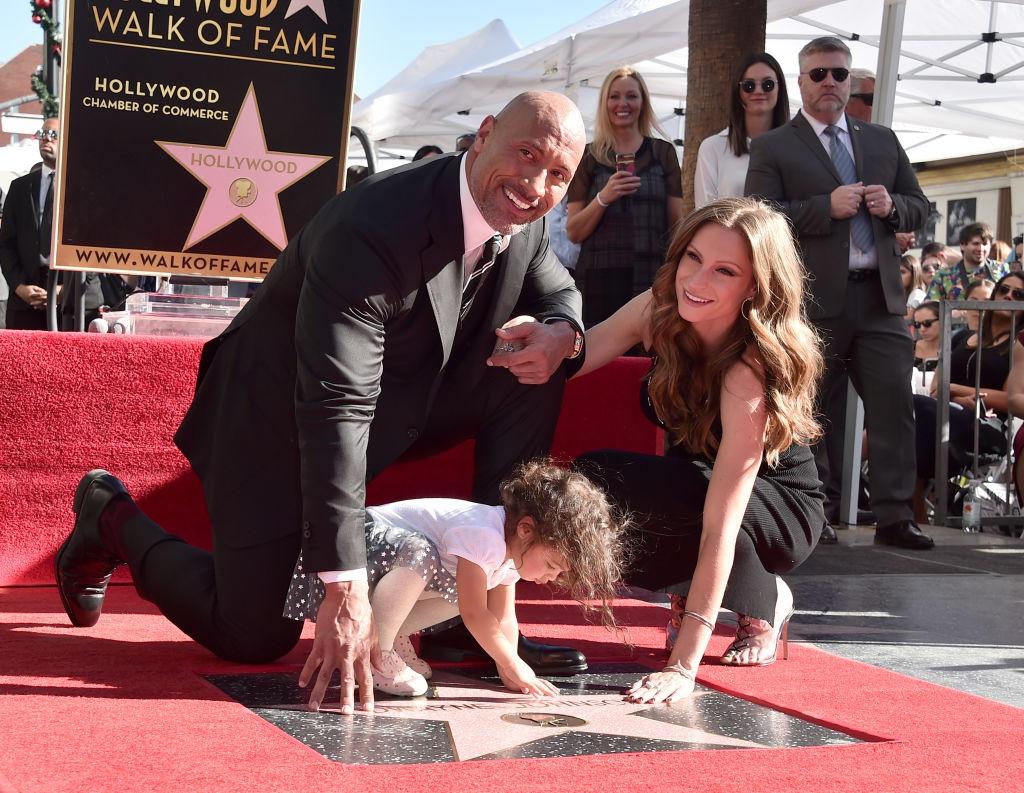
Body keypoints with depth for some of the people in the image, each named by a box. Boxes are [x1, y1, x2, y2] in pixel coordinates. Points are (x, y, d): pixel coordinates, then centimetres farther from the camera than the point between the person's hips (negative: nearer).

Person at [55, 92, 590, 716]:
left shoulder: (525, 220, -12)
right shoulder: (369, 231, -34)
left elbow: (559, 294, 8)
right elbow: (336, 412, -38)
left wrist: (561, 335, -21)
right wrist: (345, 589, -41)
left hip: (400, 403, 7)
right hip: (279, 416, -7)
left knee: (538, 373, -10)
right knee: (253, 637, -7)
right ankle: (114, 521, 21)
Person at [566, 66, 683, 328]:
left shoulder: (663, 152, 11)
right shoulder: (588, 157, 8)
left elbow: (677, 223, 12)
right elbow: (574, 233, 4)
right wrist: (603, 198, -11)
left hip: (652, 279, 1)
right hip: (599, 282, -1)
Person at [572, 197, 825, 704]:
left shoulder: (751, 368, -33)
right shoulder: (659, 309, -17)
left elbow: (720, 522, -38)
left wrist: (682, 666, -41)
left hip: (781, 509, -5)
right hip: (690, 486, 5)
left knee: (605, 481, -32)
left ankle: (763, 605, -9)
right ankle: (689, 587, 2)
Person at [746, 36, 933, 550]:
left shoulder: (882, 141, 18)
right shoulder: (773, 148, 4)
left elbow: (918, 209, 19)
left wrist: (892, 204, -4)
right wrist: (827, 207, -18)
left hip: (880, 295, 4)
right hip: (813, 299, -3)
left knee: (895, 404, -3)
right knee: (812, 411, 5)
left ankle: (894, 517, 0)